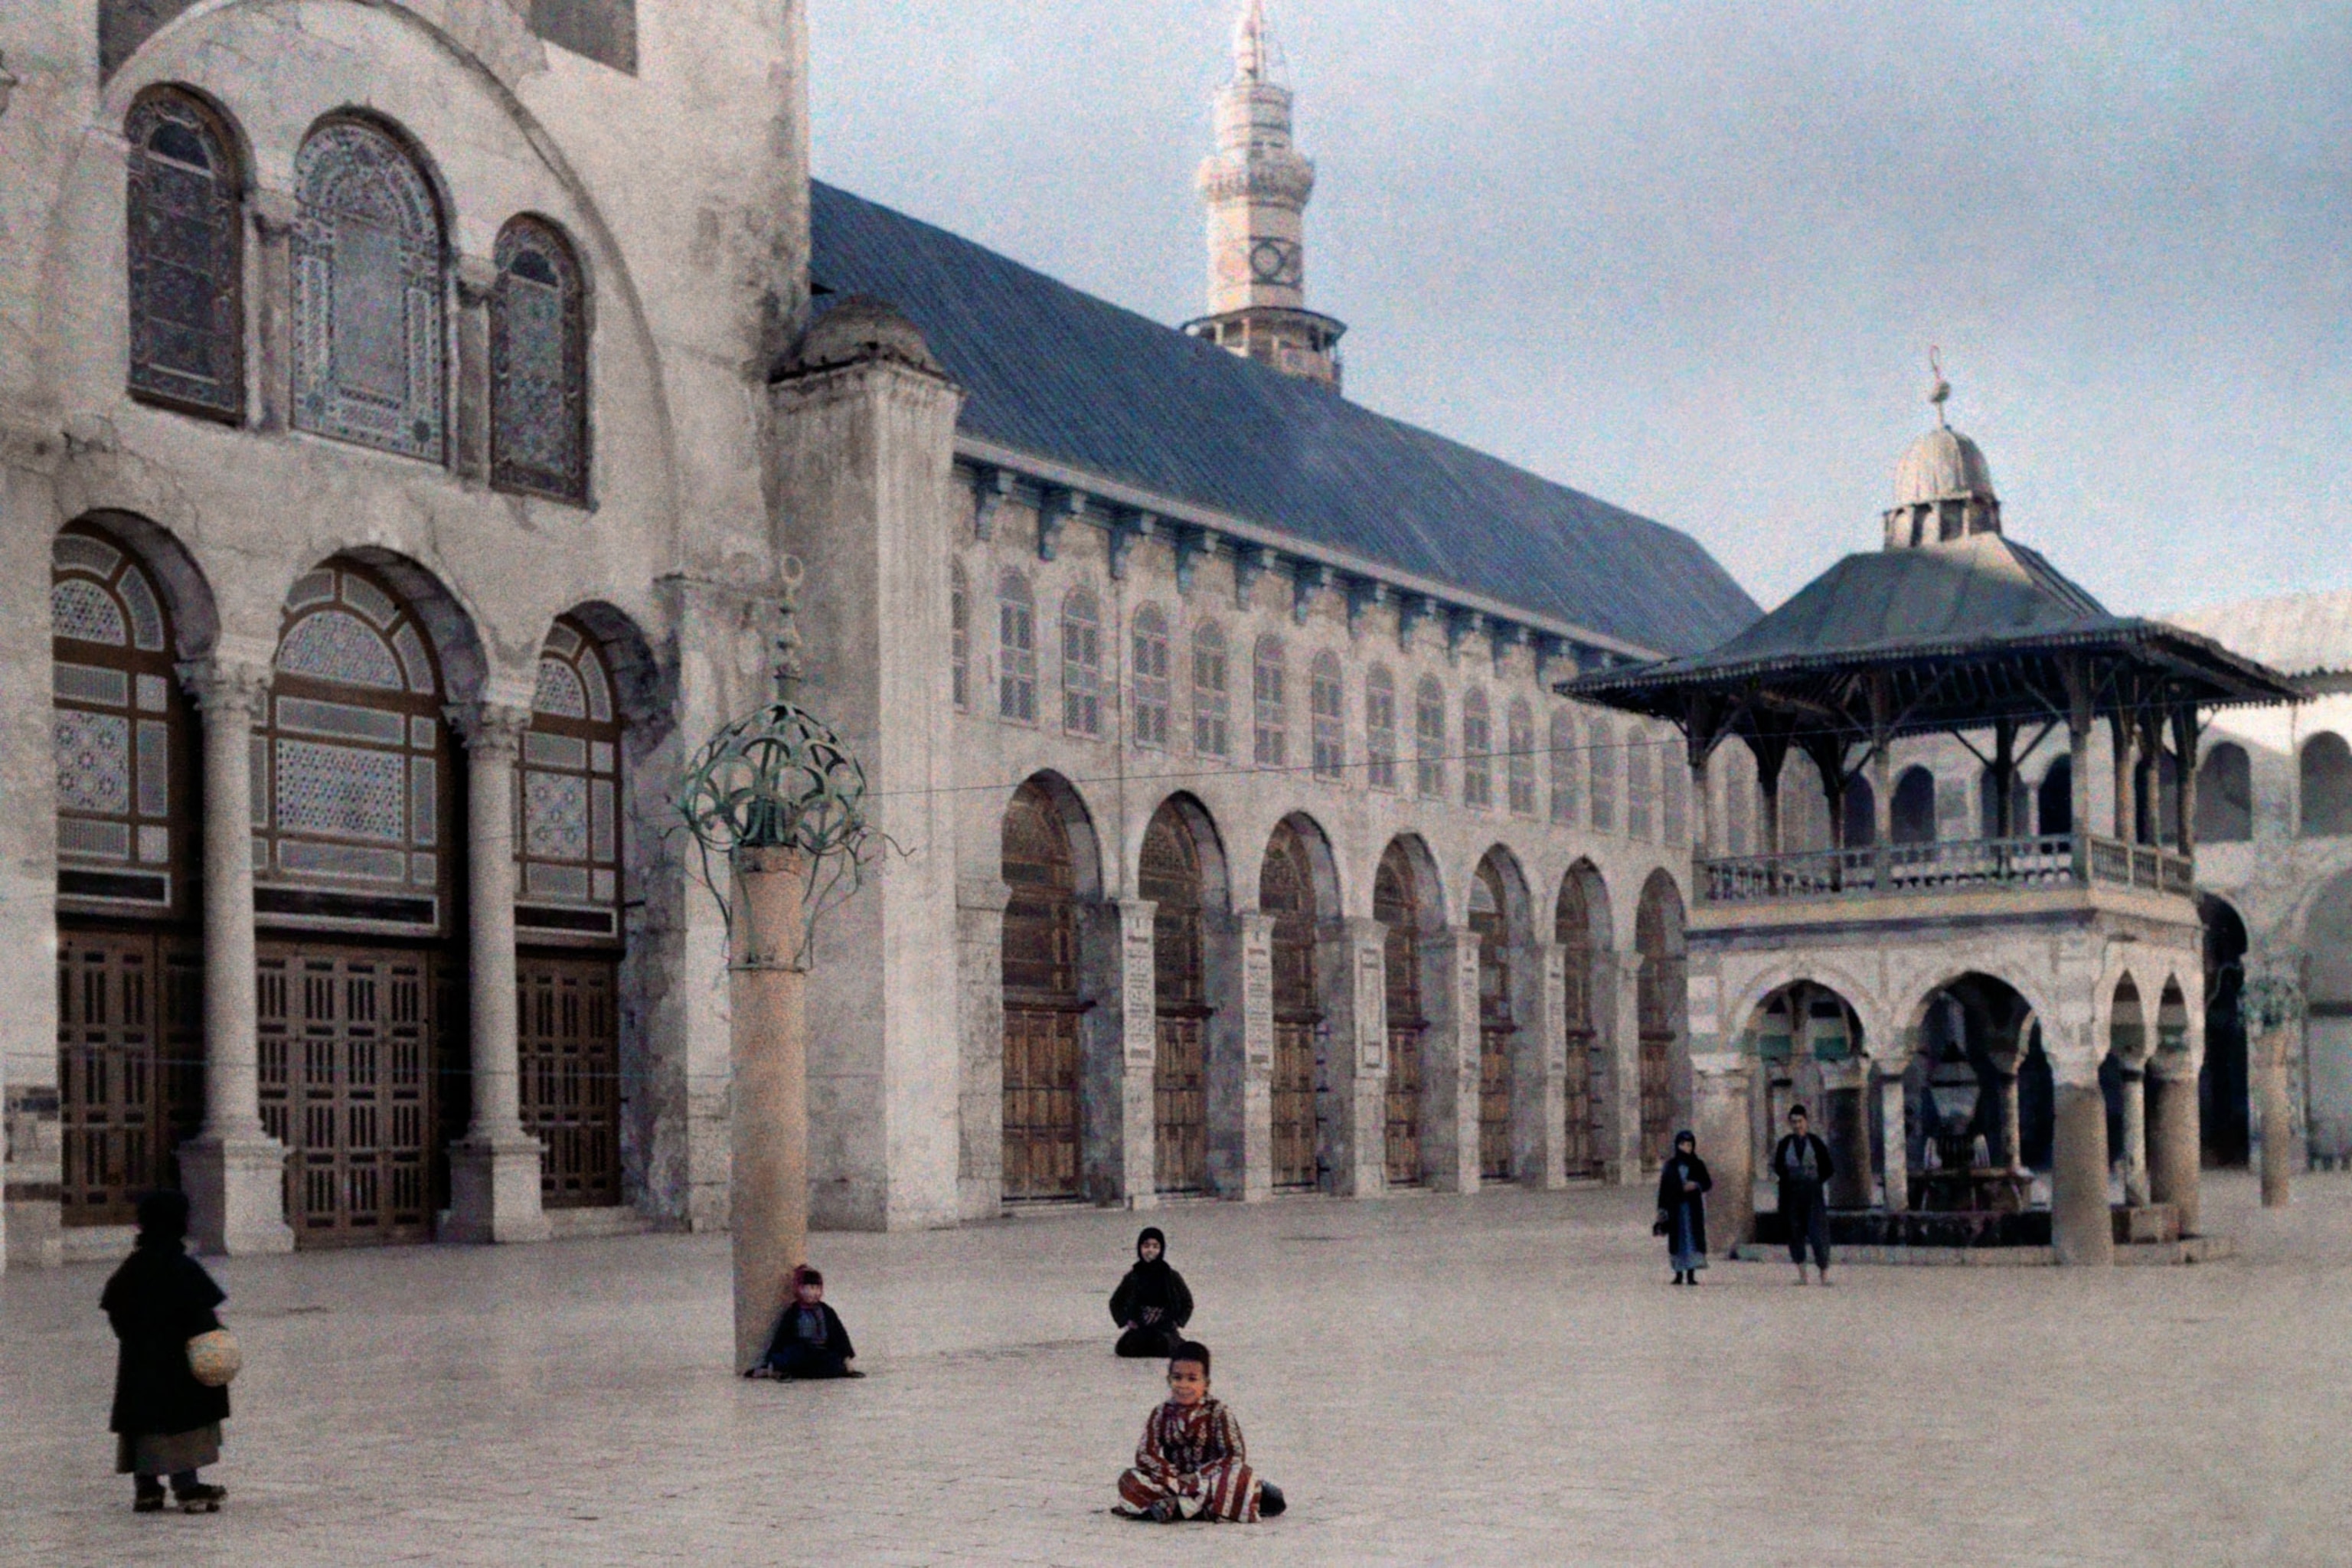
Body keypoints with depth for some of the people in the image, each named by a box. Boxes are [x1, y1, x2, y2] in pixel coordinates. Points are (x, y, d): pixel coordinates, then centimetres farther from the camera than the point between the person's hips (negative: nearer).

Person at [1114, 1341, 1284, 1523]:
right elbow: (1145, 1454, -3)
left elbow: (1235, 1456, -10)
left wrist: (1197, 1478, -19)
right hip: (1174, 1485, 2)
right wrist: (1172, 1476, -19)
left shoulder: (1218, 1414, -1)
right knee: (1129, 1480, -21)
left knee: (1243, 1476, -32)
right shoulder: (1161, 1416, 6)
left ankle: (1174, 1507, -36)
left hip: (1210, 1479, -2)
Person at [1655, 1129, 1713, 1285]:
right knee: (1677, 1239, 1)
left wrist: (1696, 1185, -15)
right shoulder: (1670, 1166, 5)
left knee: (1693, 1236, -7)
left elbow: (1708, 1183, 6)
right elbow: (1664, 1188, 3)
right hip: (1675, 1207, 0)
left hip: (1693, 1207, 0)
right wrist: (1662, 1209, -3)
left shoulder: (1698, 1165, 6)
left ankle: (1691, 1275, -8)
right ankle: (1679, 1274, 7)